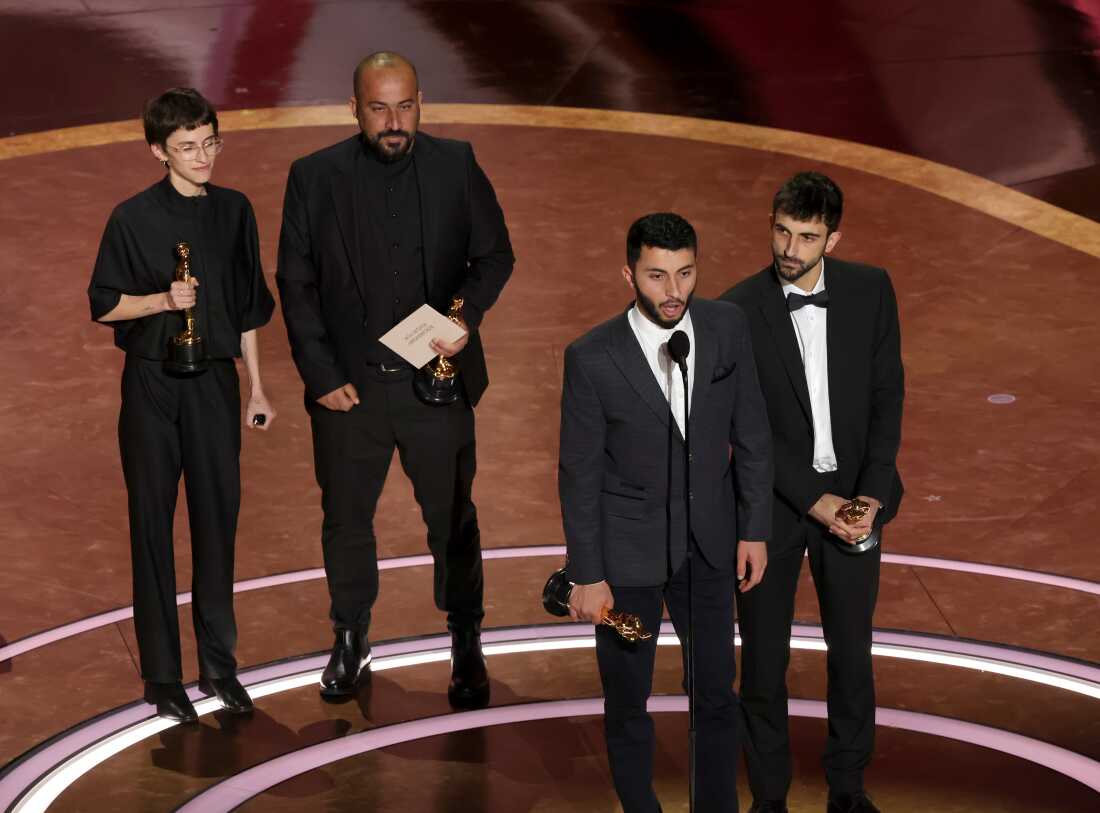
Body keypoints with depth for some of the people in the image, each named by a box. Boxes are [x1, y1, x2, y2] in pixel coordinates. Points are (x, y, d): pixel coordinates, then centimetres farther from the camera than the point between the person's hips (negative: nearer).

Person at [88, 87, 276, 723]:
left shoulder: (234, 211, 5)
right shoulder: (134, 218, -6)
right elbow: (104, 305, -1)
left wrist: (257, 388, 12)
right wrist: (163, 299, -18)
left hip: (215, 383, 3)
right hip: (153, 385, -3)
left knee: (219, 518, 6)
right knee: (154, 525, 3)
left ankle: (220, 664, 18)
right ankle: (162, 675, 11)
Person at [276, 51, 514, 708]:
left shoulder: (457, 166, 0)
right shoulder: (314, 177, -1)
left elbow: (495, 254, 5)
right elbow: (296, 282, 1)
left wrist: (468, 316, -15)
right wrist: (321, 375, -6)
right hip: (348, 385, 1)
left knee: (453, 519, 8)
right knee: (345, 520, 13)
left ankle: (467, 647, 24)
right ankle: (351, 642, 32)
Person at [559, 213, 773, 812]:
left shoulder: (727, 326, -10)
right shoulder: (592, 358, -19)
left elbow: (751, 434, 1)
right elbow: (578, 474, -11)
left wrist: (754, 530, 1)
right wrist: (587, 575, -9)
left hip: (708, 542, 3)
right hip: (628, 549, -3)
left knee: (716, 692, 15)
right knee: (627, 700, 12)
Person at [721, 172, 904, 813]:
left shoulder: (871, 290, -6)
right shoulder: (738, 310, -13)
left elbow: (888, 395, -3)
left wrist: (871, 494, -12)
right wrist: (814, 501, -16)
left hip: (854, 495, 2)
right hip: (772, 498, -2)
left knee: (852, 648, 12)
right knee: (764, 655, 7)